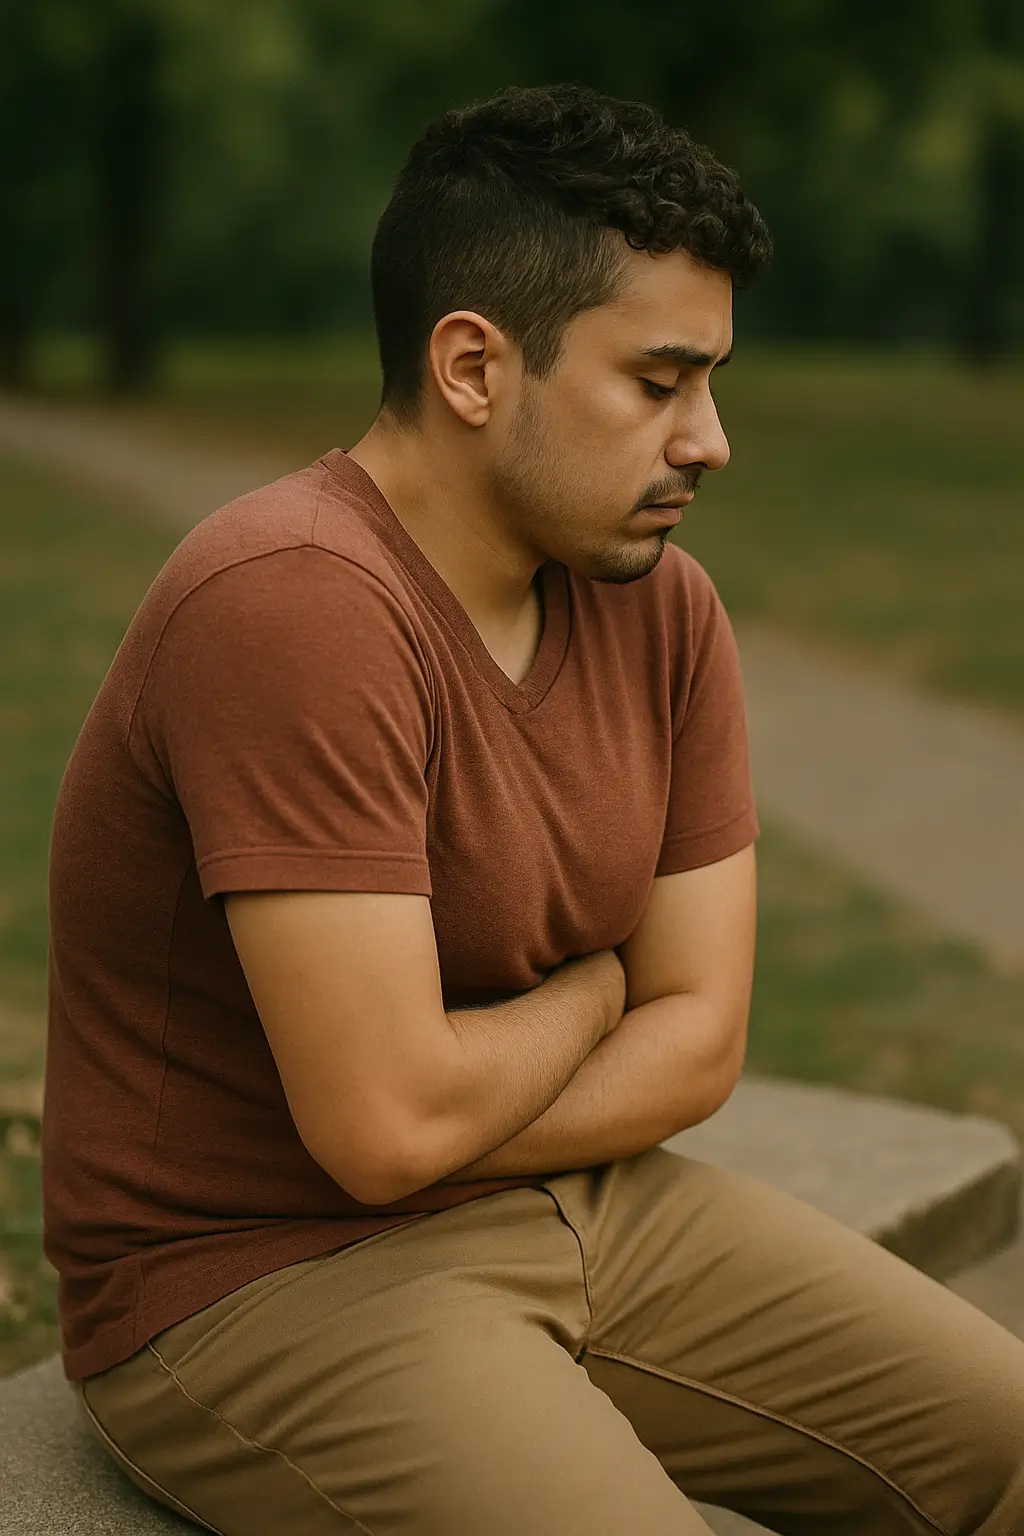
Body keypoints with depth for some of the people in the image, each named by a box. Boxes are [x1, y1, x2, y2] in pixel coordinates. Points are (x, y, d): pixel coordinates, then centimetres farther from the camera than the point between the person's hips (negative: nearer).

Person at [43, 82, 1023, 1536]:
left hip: (580, 1205, 8)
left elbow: (699, 1038, 0)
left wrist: (445, 1144, -15)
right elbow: (388, 1117, -28)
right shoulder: (296, 606, -25)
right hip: (258, 1281, -7)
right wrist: (589, 991, -8)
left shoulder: (664, 605, 1)